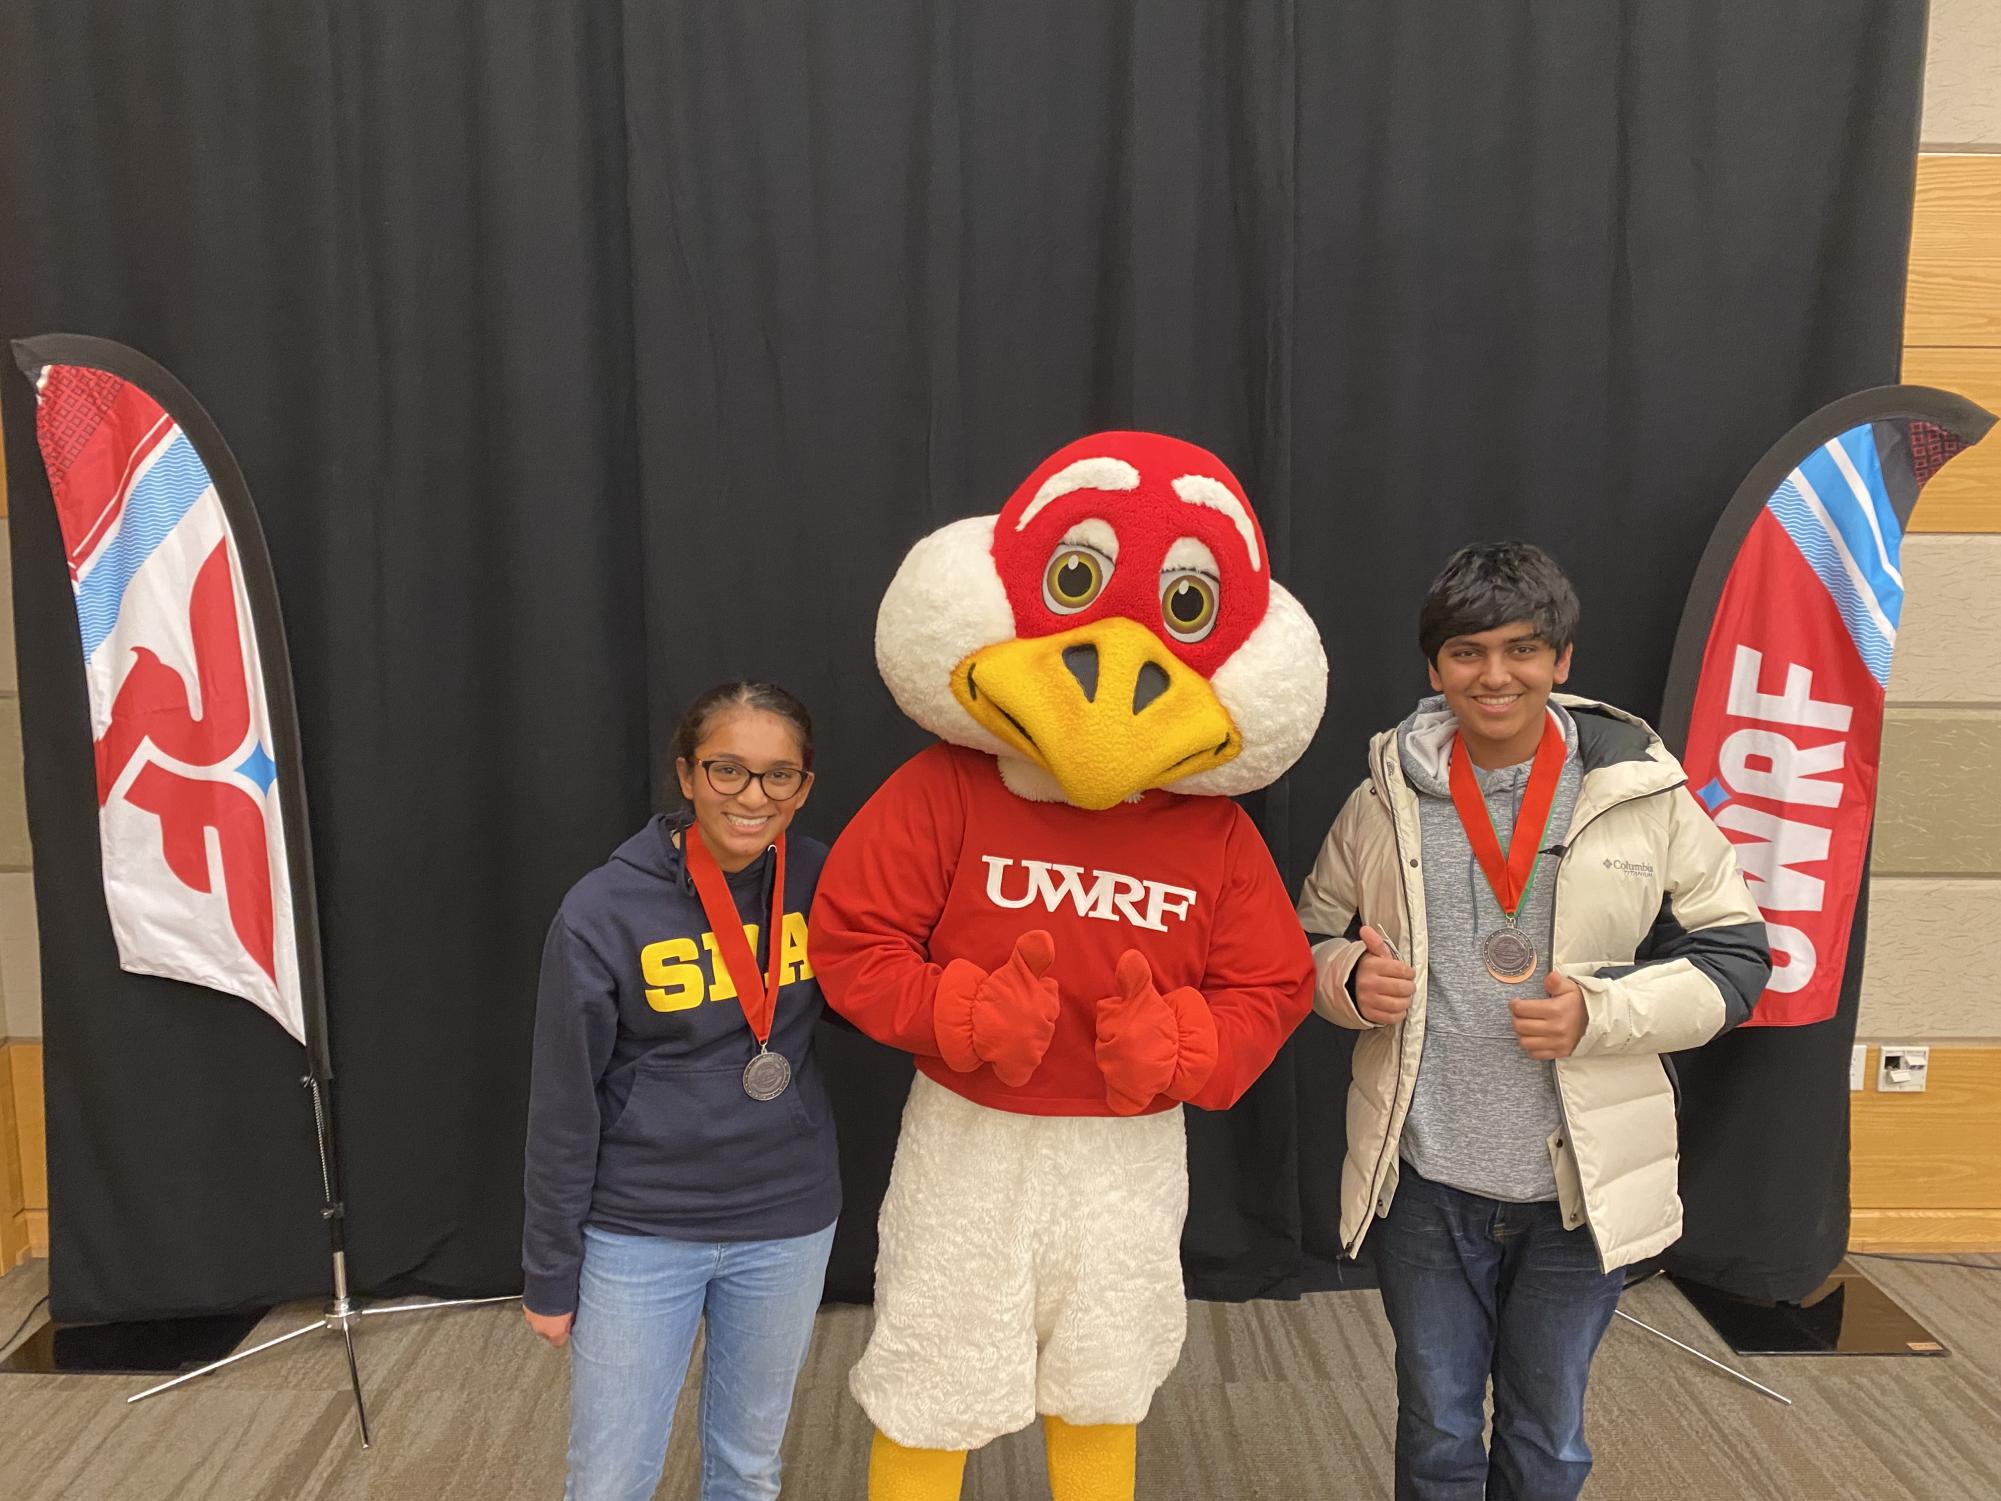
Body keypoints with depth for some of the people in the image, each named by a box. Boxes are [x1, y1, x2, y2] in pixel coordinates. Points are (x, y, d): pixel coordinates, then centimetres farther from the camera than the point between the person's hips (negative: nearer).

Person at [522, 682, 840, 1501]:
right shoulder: (605, 909, -16)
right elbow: (564, 1106, -8)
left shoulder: (821, 880, -7)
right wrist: (550, 1271, -3)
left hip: (788, 1224, 3)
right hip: (638, 1231, -2)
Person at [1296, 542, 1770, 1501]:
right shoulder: (1384, 803, -2)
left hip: (1580, 1188, 0)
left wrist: (1599, 1013, -17)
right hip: (1426, 1186, 1)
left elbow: (1732, 957, -1)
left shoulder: (1644, 795, -6)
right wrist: (1350, 979, -14)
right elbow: (1312, 941, 9)